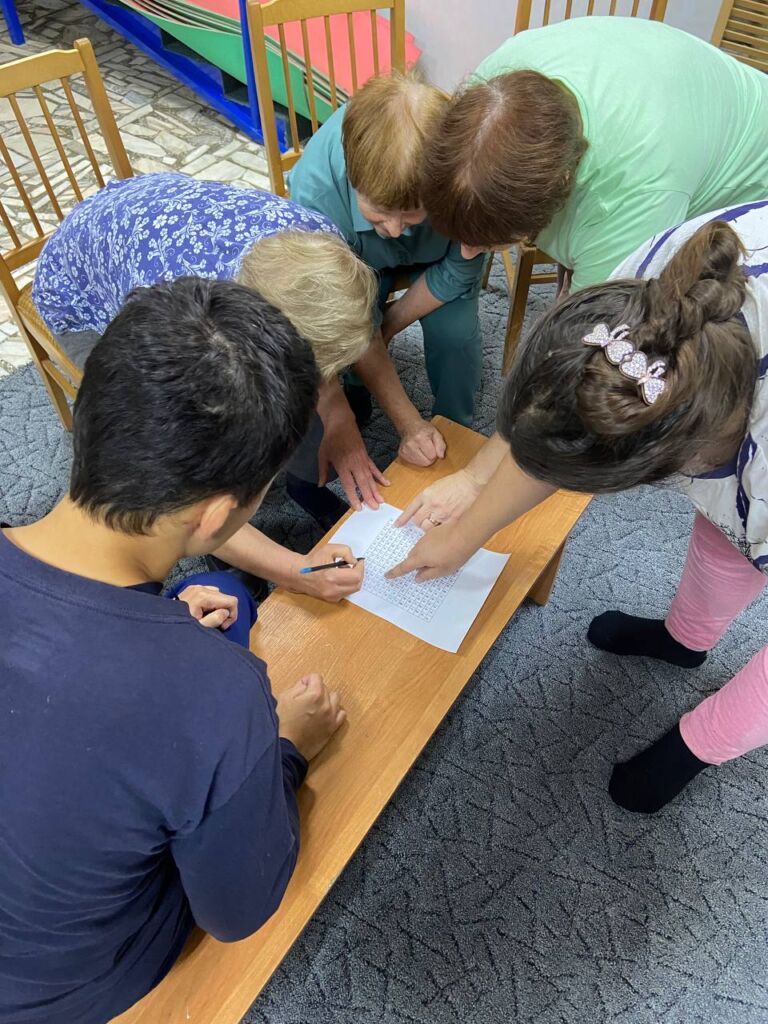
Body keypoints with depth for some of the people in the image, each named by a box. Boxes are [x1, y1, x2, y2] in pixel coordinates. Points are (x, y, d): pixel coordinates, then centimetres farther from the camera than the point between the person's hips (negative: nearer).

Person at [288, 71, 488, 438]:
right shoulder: (314, 191, -40)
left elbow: (457, 274, -20)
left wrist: (390, 322, -13)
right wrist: (408, 423, -29)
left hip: (441, 251, 0)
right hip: (359, 256, 0)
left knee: (455, 333, -22)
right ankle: (351, 405, 14)